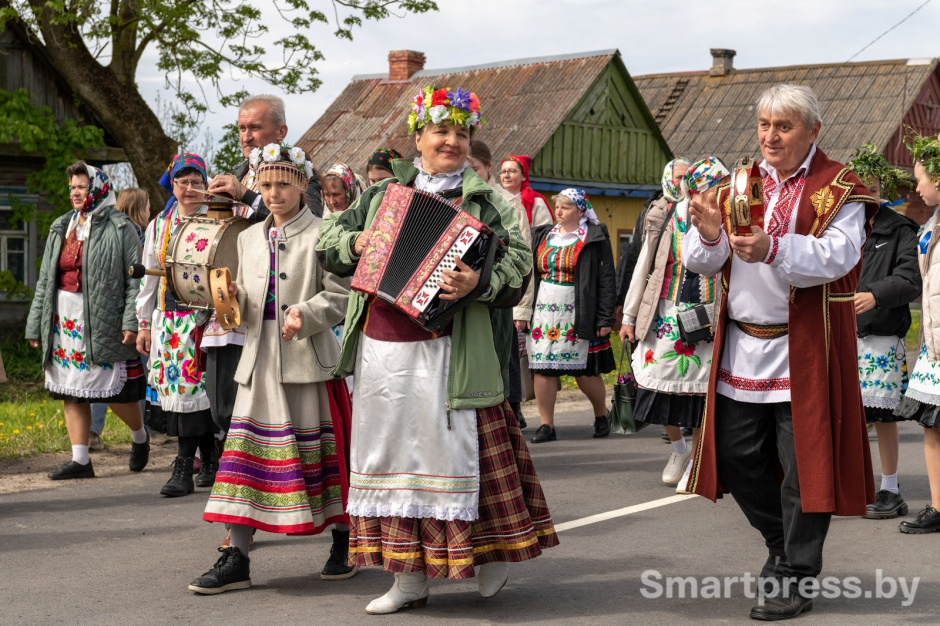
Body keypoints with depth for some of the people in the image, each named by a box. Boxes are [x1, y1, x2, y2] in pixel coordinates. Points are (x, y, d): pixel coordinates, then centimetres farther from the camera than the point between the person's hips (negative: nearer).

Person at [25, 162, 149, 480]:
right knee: (71, 392, 5)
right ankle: (80, 460, 12)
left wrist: (131, 320, -18)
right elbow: (45, 279, 16)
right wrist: (36, 323, 12)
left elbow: (135, 278, -9)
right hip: (65, 320, 6)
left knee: (117, 393, -1)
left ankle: (139, 436, 27)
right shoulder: (61, 228, 15)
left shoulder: (118, 228, -4)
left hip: (104, 320, -6)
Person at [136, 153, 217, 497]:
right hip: (169, 319, 4)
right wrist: (144, 323, 13)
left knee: (192, 385, -8)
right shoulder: (159, 225, 13)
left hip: (203, 315, -4)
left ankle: (184, 468, -3)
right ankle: (210, 461, 16)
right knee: (175, 384, 3)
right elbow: (149, 276, 16)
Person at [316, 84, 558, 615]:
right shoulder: (383, 193, 15)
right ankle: (409, 577, 19)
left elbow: (518, 260, -8)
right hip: (379, 347, 5)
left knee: (451, 449, -4)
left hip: (444, 350, -5)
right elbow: (329, 238, 20)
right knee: (393, 454, 8)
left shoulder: (483, 200, 2)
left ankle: (492, 552, 19)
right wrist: (354, 243, -2)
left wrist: (477, 283, -26)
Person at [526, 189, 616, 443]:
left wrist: (605, 319, -10)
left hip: (578, 315, -4)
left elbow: (606, 280, -5)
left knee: (585, 371, 1)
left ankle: (602, 415, 25)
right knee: (542, 368, 0)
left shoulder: (595, 239, -2)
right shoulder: (543, 236, 13)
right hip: (544, 314, 5)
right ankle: (546, 425, 9)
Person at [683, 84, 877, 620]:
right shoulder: (739, 184, 12)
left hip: (804, 348, -5)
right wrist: (711, 236, -17)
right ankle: (784, 542, 33)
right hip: (742, 344, 5)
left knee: (802, 464, -1)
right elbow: (700, 262, 6)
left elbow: (837, 255, -21)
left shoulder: (838, 190, -3)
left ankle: (797, 579, 10)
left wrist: (773, 250, -36)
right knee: (736, 456, 10)